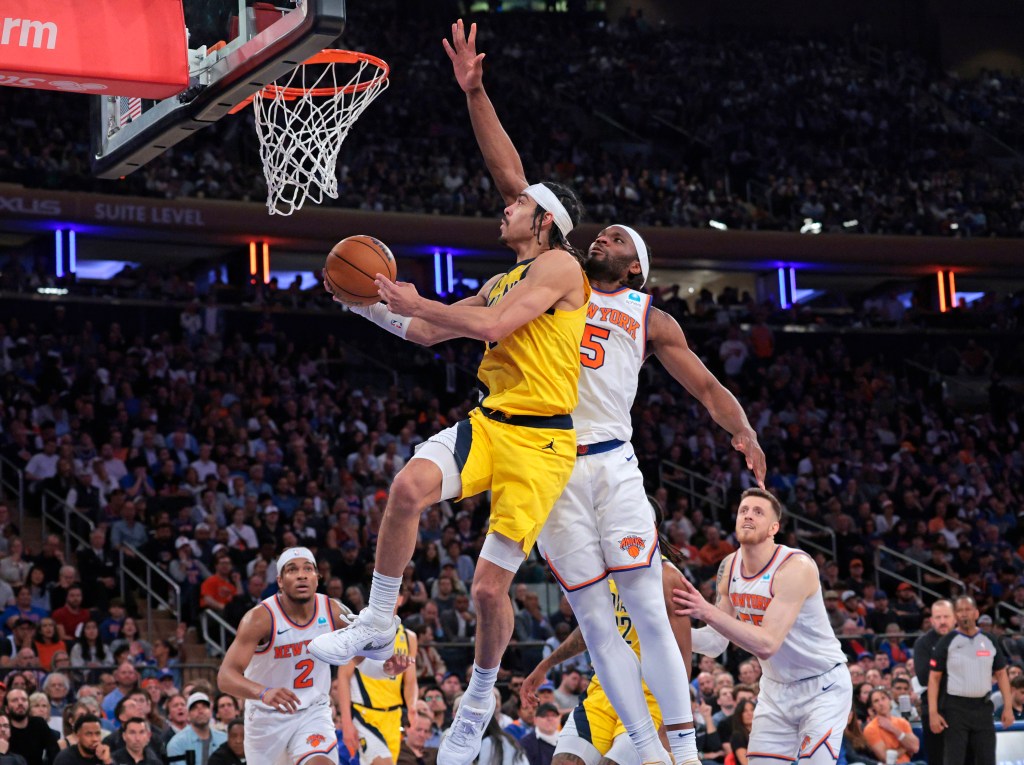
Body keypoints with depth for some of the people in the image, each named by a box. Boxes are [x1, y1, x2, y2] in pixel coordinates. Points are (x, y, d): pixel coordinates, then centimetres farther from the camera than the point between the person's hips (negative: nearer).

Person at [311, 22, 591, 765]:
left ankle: (480, 700, 19)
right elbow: (430, 333, 28)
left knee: (490, 585, -5)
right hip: (488, 423, 7)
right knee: (410, 485, -25)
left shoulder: (559, 266, -6)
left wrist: (414, 302, -12)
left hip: (540, 439, -6)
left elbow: (493, 325, -19)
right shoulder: (504, 281, 21)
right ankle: (378, 626, -14)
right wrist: (370, 307, 15)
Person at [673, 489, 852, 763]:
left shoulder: (796, 567, -26)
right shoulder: (730, 566, -4)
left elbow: (767, 644, -34)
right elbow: (716, 642, 1)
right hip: (776, 687, 6)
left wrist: (708, 612, -39)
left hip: (823, 686, -6)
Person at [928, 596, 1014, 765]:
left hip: (983, 707, 4)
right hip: (955, 708, -4)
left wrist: (1008, 706, 4)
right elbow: (934, 677, -4)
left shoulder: (989, 641, 8)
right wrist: (933, 712, -12)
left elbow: (1001, 674, 13)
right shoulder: (947, 642, -3)